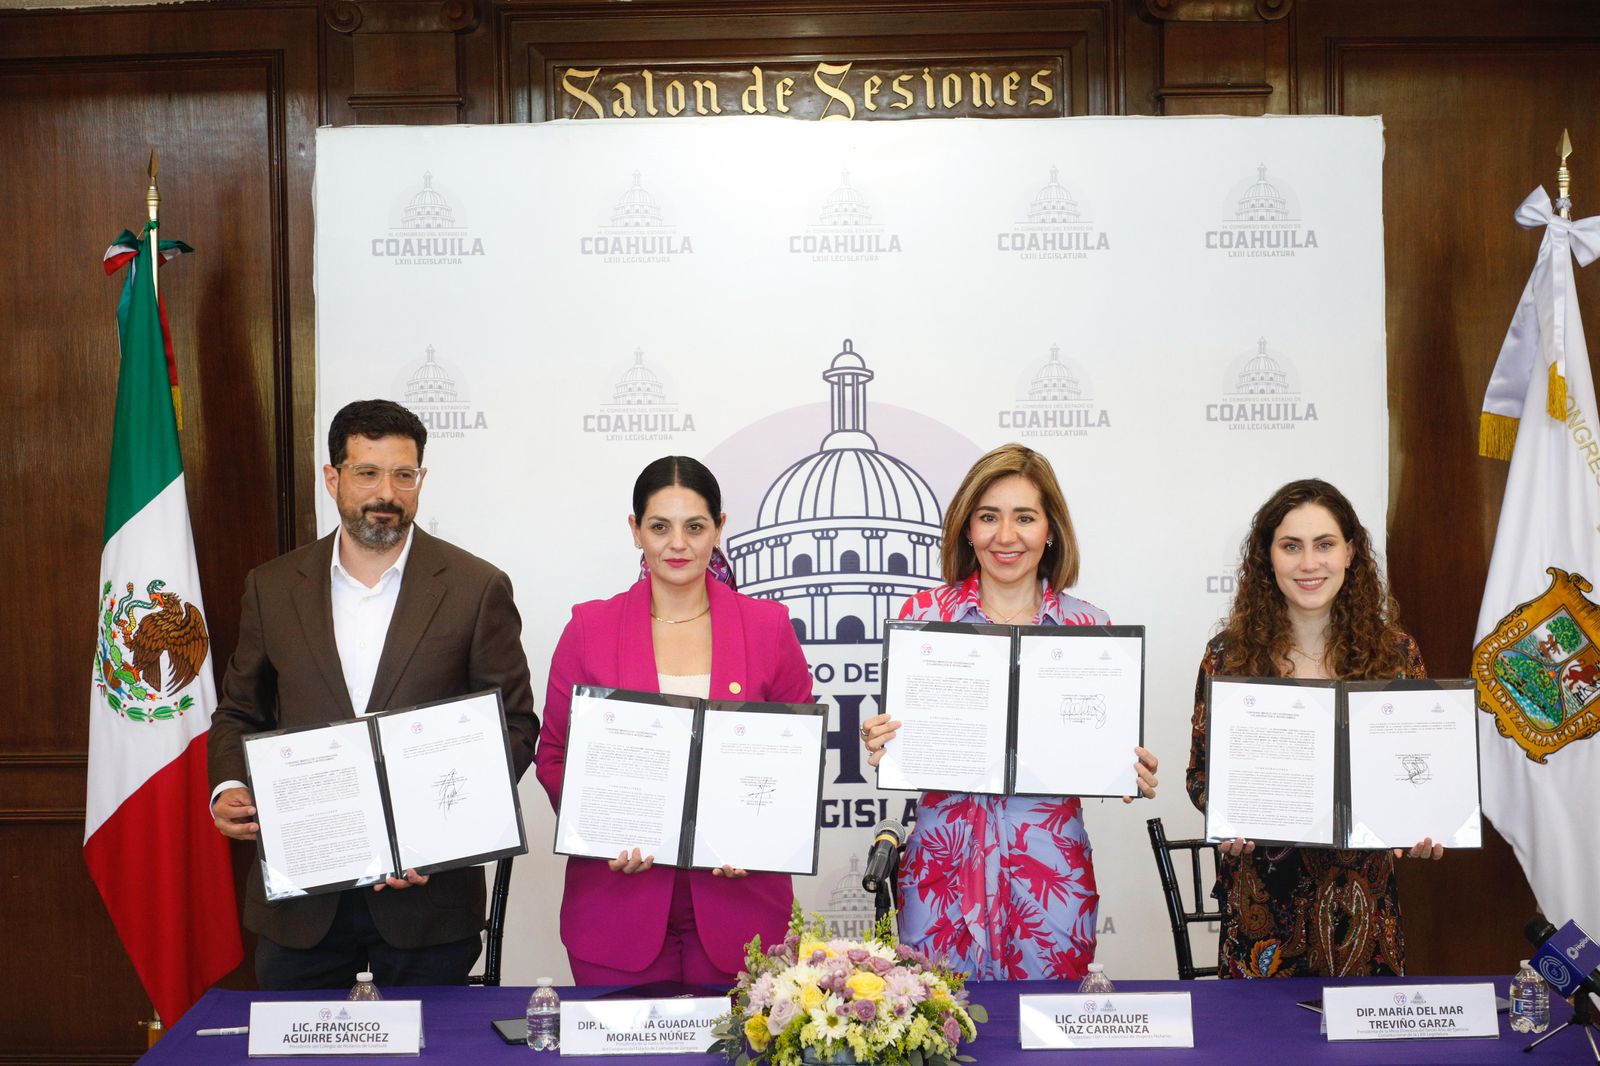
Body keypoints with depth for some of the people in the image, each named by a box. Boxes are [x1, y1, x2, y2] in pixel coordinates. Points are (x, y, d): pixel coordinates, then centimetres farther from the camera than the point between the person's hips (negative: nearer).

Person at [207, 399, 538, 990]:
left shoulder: (476, 588, -3)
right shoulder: (272, 587, 5)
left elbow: (515, 725, -1)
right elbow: (238, 713, 15)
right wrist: (228, 788, -5)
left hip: (428, 892, -2)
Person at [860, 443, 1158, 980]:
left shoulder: (1088, 625, 2)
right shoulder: (924, 613, 0)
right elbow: (897, 731, 6)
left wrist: (1133, 774, -10)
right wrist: (880, 745, -14)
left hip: (1050, 865, 1)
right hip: (945, 856, 0)